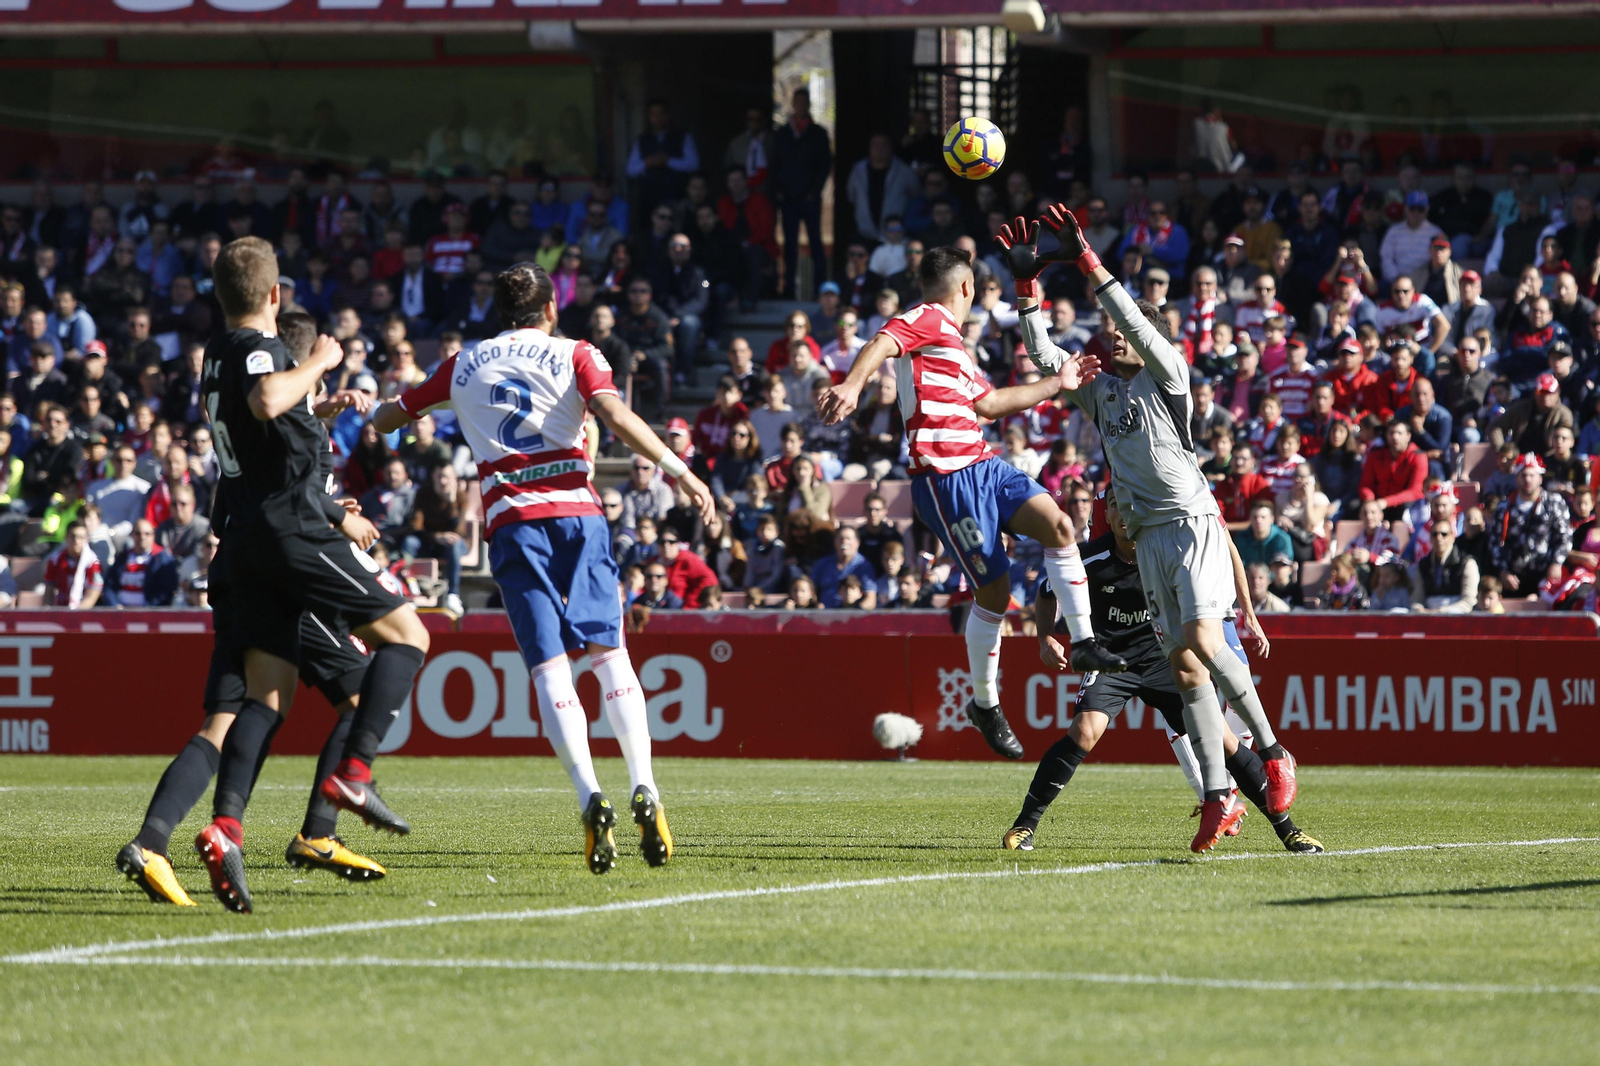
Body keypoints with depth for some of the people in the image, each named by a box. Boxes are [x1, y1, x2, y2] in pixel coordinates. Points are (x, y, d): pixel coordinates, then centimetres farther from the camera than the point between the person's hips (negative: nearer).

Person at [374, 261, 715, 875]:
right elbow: (616, 417, -10)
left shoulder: (465, 367, 18)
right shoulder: (574, 356, 10)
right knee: (609, 653, 4)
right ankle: (644, 791, -12)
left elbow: (385, 420, 29)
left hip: (510, 522, 1)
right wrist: (677, 469, -12)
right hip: (576, 510, -1)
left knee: (548, 667, -6)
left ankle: (590, 797, -24)